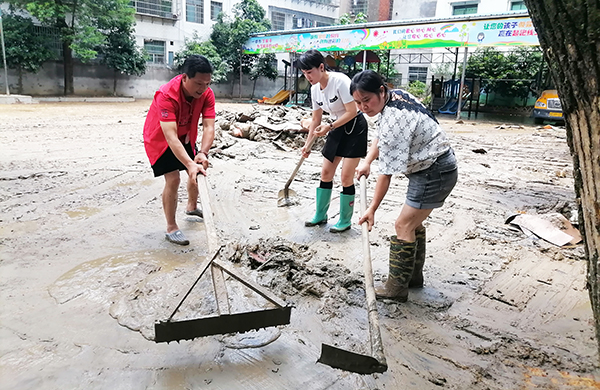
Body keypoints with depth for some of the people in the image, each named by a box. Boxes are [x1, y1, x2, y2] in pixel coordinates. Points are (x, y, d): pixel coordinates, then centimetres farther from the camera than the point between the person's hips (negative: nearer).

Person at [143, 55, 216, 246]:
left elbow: (209, 127, -30)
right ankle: (171, 229, -4)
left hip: (186, 136, 6)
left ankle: (192, 207, 46)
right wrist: (190, 164, -56)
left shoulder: (206, 94, -24)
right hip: (160, 139, -6)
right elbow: (171, 138, -46)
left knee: (198, 171, 16)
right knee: (173, 178, -19)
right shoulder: (167, 96, -39)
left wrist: (203, 153, -47)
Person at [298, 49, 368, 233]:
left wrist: (329, 127, -25)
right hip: (337, 128, 8)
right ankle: (320, 215, 25)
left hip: (355, 127, -7)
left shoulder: (340, 81, -23)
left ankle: (345, 221, 10)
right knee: (325, 173, 9)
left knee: (346, 177, -7)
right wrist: (308, 144, 11)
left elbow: (352, 111, -23)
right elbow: (316, 119, 10)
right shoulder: (315, 89, 0)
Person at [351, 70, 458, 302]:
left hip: (435, 174, -11)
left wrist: (372, 209, -20)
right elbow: (381, 136, 17)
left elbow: (386, 173, -26)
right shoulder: (396, 96, 1)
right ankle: (414, 276, 31)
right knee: (414, 222, 18)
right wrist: (367, 161, 6)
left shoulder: (394, 120, -30)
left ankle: (397, 287, 3)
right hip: (437, 168, 11)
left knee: (403, 226, -7)